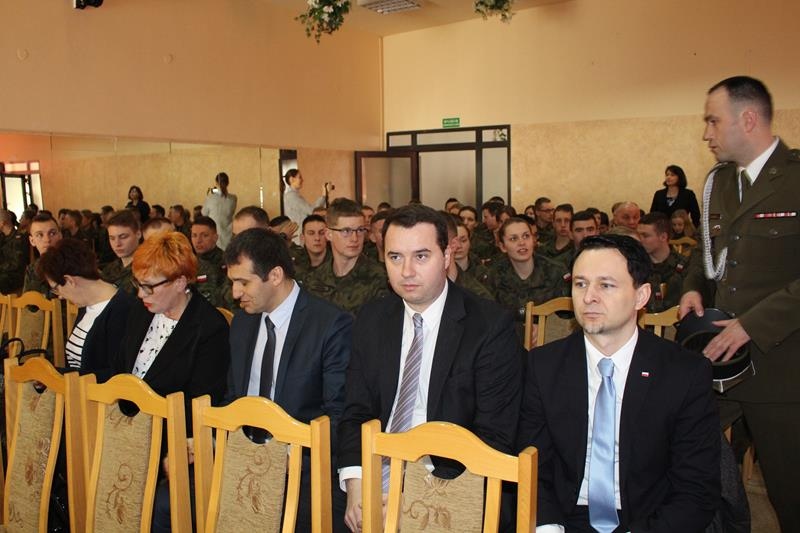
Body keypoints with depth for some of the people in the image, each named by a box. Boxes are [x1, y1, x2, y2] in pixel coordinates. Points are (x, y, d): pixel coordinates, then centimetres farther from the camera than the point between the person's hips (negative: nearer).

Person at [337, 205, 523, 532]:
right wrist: (356, 485, -13)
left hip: (448, 483, -3)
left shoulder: (491, 326, -10)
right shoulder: (371, 320, 4)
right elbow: (356, 412, 5)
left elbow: (493, 436, -12)